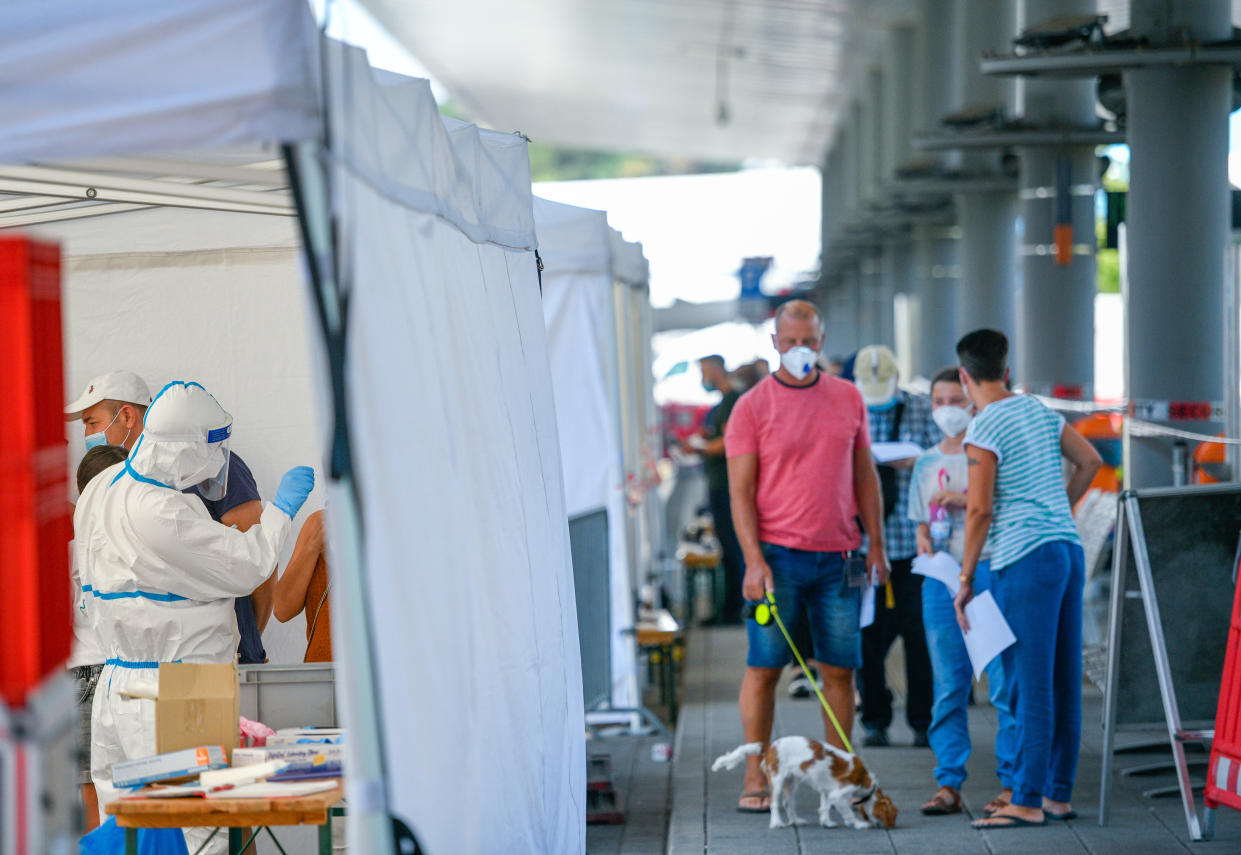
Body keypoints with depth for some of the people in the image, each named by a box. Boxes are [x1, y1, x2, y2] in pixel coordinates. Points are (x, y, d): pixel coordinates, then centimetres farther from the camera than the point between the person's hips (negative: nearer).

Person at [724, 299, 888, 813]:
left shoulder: (847, 398, 10)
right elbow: (740, 491, -4)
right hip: (778, 556, -3)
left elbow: (865, 475, 16)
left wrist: (876, 544, 11)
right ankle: (755, 779, 1)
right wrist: (754, 560, -13)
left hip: (838, 558, 3)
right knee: (764, 666, -3)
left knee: (839, 669, 4)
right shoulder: (751, 407, -1)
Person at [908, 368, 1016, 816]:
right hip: (942, 575, 5)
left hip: (990, 570, -4)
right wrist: (924, 541, 0)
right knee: (948, 687, 4)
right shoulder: (927, 463, 16)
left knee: (1005, 683, -6)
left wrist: (965, 499, -15)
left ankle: (1011, 781, -1)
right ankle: (948, 783, 7)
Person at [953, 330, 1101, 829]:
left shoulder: (984, 431, -10)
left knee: (1030, 687, -7)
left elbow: (979, 510, -15)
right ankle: (1058, 794, 14)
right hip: (1068, 549, 8)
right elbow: (1091, 461, 23)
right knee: (1063, 683, 9)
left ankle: (1028, 802, -6)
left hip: (1024, 561, -8)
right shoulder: (1041, 413, 13)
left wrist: (966, 579, -8)